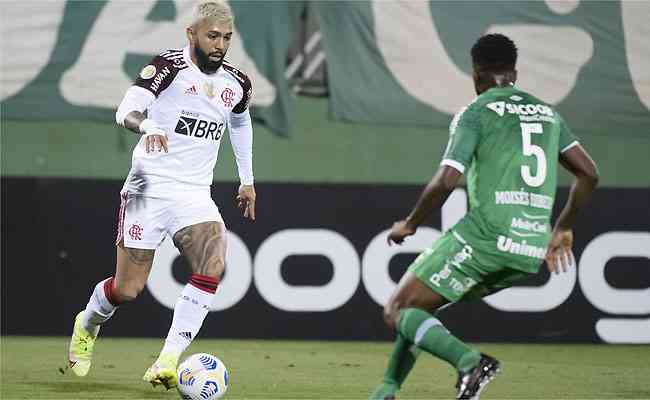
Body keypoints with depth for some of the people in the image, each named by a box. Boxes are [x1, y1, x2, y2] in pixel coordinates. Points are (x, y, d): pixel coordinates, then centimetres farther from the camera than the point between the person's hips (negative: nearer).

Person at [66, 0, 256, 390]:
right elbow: (127, 110, -24)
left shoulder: (236, 83, 8)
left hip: (195, 194, 4)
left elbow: (241, 122, 30)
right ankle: (87, 325, 35)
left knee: (213, 263, -24)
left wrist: (247, 179, 34)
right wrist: (147, 126, -46)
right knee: (128, 289, -1)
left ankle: (167, 361, -22)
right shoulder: (170, 65, -11)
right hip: (149, 187, -4)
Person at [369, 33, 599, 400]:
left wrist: (409, 225, 4)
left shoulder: (475, 114, -1)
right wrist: (563, 229, 28)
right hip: (532, 252, 7)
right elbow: (589, 174, 16)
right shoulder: (548, 112, 18)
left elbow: (445, 182, -12)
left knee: (398, 312, 0)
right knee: (420, 306, 22)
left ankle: (470, 362, -23)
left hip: (485, 237, -7)